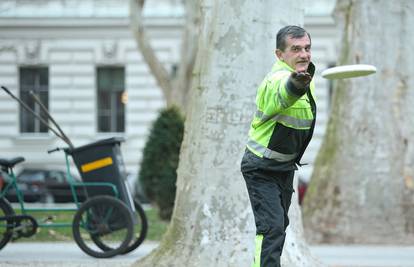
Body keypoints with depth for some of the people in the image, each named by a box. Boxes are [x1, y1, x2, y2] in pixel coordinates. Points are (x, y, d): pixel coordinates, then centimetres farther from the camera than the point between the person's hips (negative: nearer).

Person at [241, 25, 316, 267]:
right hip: (261, 169, -9)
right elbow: (284, 92, -57)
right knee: (272, 228, -20)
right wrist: (296, 81, -79)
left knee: (280, 225, 20)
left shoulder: (305, 74, 1)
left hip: (286, 166, 9)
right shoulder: (277, 79, -30)